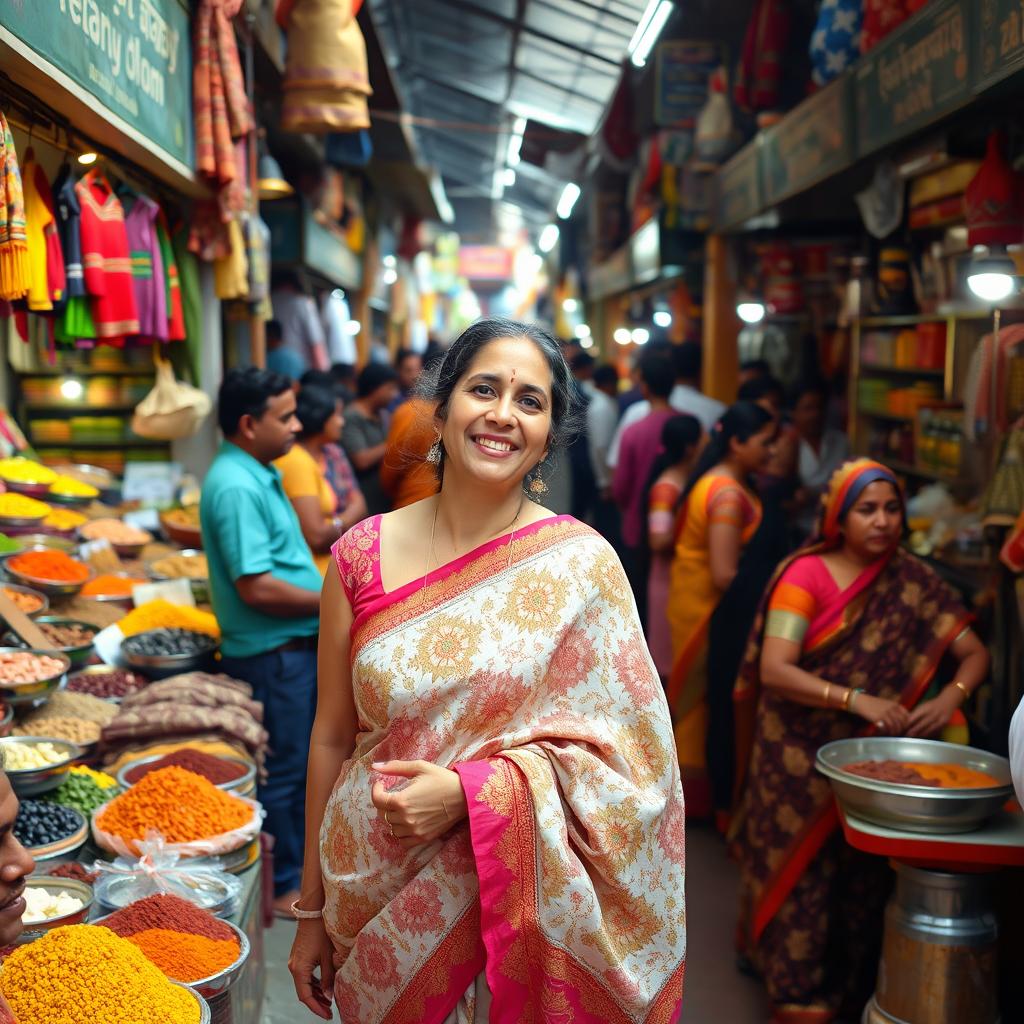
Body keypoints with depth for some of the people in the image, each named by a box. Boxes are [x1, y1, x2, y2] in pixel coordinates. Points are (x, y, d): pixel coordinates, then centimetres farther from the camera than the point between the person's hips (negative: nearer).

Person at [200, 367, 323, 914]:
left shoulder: (258, 474, 9)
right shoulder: (236, 487, -23)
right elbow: (257, 587, -27)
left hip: (295, 644, 10)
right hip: (271, 652, -10)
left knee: (299, 762, 21)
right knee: (280, 771, 4)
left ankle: (299, 862, 37)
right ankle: (279, 887, 20)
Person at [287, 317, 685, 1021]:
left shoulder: (582, 563, -9)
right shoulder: (363, 554, -4)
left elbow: (625, 752, -8)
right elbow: (332, 738, 1)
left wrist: (470, 792, -21)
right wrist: (312, 913, 5)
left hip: (514, 905, -1)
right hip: (370, 904, 2)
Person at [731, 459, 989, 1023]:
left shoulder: (912, 581, 0)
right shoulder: (805, 575, -11)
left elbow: (974, 652, 2)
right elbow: (773, 670, -19)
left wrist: (952, 695, -19)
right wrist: (857, 699, -28)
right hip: (800, 761, -3)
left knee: (863, 881, 10)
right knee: (802, 873, 4)